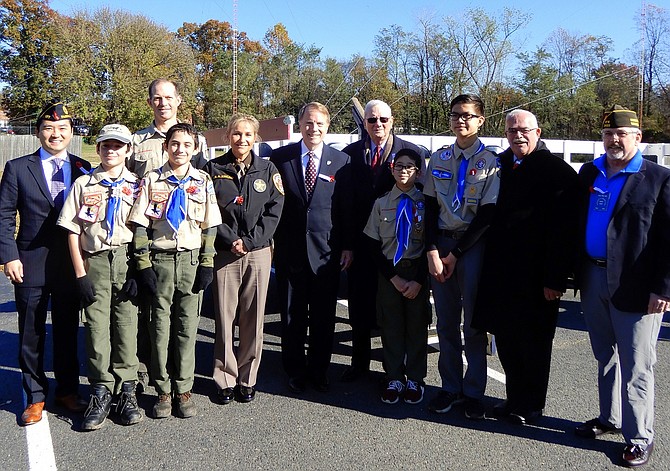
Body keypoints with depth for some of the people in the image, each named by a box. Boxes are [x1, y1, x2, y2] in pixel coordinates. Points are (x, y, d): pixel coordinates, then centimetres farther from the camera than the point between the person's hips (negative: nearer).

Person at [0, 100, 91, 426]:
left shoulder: (82, 168, 5)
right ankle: (35, 397, 23)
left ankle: (68, 390, 28)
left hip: (71, 264, 2)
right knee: (31, 334, 9)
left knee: (68, 331, 13)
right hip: (31, 265, -1)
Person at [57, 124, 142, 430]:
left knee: (126, 325, 0)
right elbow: (73, 232, 6)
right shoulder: (83, 184, 10)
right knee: (97, 327, 1)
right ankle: (101, 393, 11)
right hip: (94, 261, 1)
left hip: (127, 260, -1)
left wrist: (138, 271, -5)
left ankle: (126, 391, 11)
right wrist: (80, 275, -2)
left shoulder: (137, 185, 8)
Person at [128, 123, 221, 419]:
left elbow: (210, 227, 6)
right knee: (160, 325, 4)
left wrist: (207, 265, -1)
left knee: (187, 326, 5)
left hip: (191, 260, 1)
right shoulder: (151, 181, 4)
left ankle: (183, 390, 15)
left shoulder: (203, 181, 6)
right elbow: (140, 226, 1)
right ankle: (163, 391, 16)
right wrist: (144, 266, -5)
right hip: (159, 260, 0)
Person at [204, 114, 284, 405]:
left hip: (258, 252, 1)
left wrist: (249, 241, -8)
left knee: (253, 317, 4)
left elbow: (274, 211, 2)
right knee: (224, 316, 1)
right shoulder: (213, 169, 6)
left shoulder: (268, 170, 8)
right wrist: (230, 241, -10)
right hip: (224, 252, -1)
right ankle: (225, 379, 13)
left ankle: (247, 378, 16)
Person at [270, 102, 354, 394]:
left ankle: (319, 371, 27)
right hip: (289, 250, 0)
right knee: (291, 316, 10)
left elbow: (347, 208, 3)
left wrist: (348, 246, 0)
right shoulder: (280, 157, 2)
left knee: (324, 317, 10)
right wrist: (270, 241, -1)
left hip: (326, 251, 0)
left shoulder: (341, 161, 3)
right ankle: (295, 372, 26)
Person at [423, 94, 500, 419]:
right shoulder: (438, 159, 9)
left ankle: (474, 392, 15)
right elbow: (430, 207, 5)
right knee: (446, 321, 8)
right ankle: (450, 387, 20)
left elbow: (487, 214, -8)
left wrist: (456, 253, -9)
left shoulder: (490, 162, -3)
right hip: (440, 241, 4)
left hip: (473, 245, -3)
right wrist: (433, 251, -6)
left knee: (473, 321, 2)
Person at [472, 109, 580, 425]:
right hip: (501, 270, 6)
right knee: (506, 338, 14)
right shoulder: (501, 164, 8)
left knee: (533, 342, 7)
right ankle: (514, 399, 31)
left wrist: (556, 279, -18)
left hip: (535, 276, -6)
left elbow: (563, 231, -14)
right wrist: (491, 262, 10)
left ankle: (531, 405, 25)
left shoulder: (558, 171, -10)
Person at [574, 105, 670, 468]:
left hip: (635, 286, -5)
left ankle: (639, 438, 16)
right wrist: (573, 271, 6)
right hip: (593, 278, 5)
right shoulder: (589, 173, 9)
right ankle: (609, 418, 35)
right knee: (605, 356, 19)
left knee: (635, 367, 2)